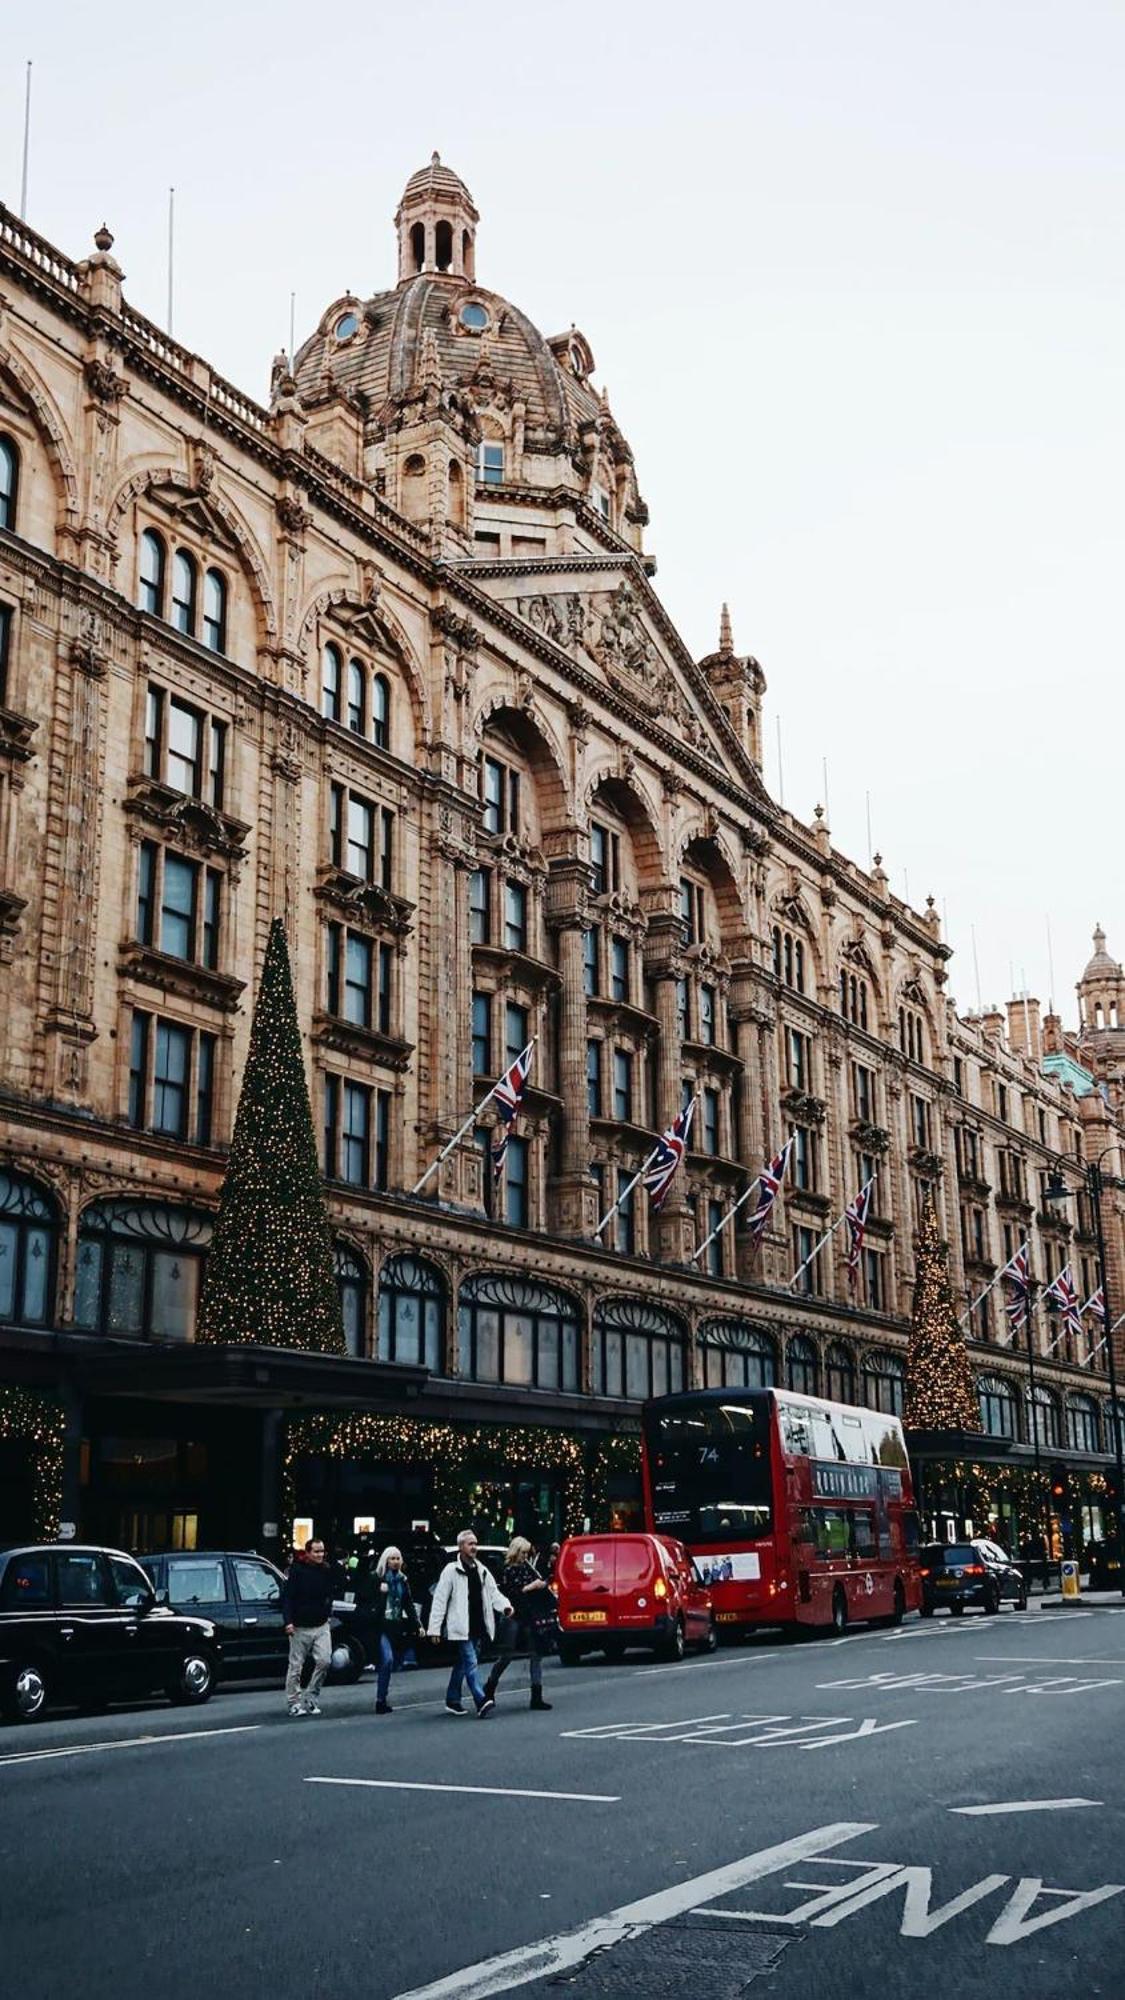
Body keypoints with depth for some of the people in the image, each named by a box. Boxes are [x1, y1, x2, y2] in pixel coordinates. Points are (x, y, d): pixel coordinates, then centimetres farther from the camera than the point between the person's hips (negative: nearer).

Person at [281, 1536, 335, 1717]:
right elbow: (286, 1597, -10)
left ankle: (310, 1697, 7)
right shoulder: (297, 1571, -8)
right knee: (296, 1666, 2)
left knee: (324, 1661, -8)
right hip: (300, 1627, -4)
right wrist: (288, 1621, -19)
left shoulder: (326, 1571, 6)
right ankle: (294, 1703, 12)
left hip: (321, 1626, 4)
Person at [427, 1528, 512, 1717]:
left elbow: (493, 1593, 8)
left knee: (462, 1664, 15)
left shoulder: (482, 1571, 14)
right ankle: (481, 1701, -21)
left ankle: (452, 1701, 24)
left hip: (477, 1628, 6)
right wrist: (434, 1628, -12)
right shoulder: (452, 1570, -6)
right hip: (461, 1628, -6)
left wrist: (505, 1605, -14)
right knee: (471, 1662, -14)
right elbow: (440, 1600, -7)